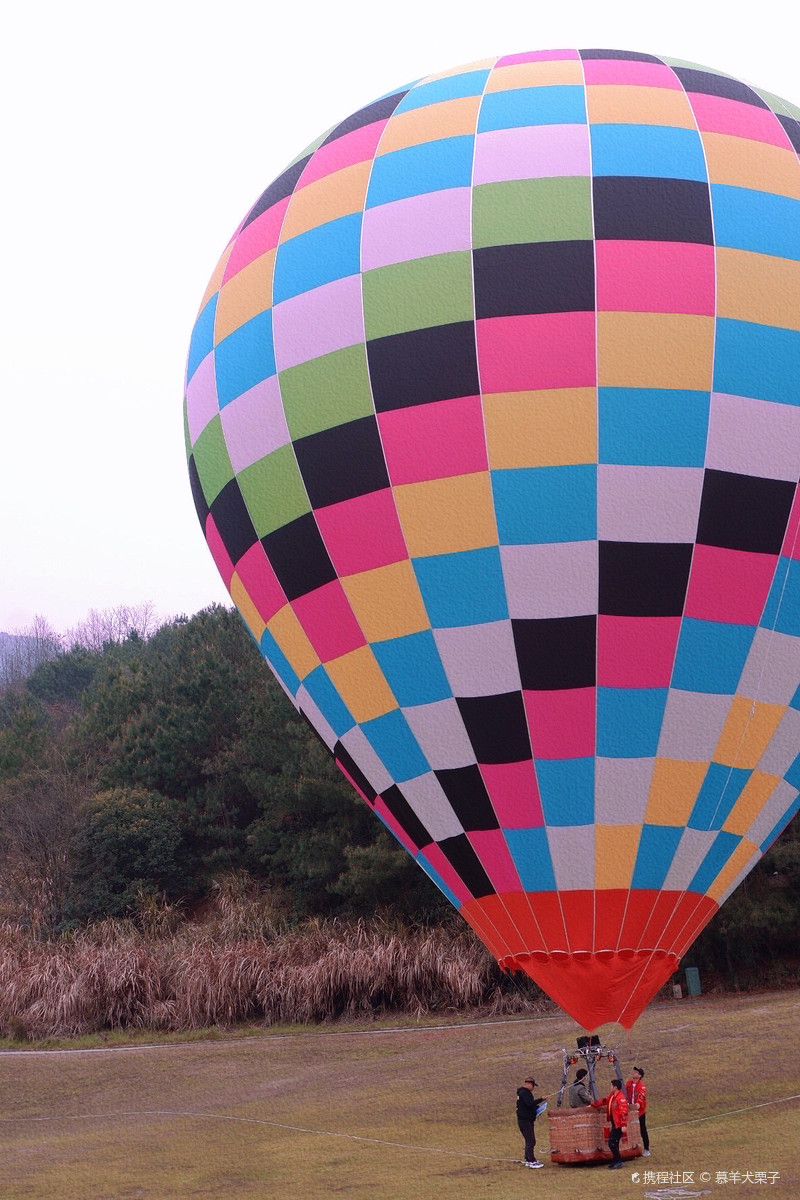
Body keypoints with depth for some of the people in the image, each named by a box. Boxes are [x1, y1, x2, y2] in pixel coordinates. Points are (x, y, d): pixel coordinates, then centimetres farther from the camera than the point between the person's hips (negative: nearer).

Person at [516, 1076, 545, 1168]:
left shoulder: (525, 1092, 18)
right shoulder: (524, 1093, -15)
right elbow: (530, 1103, -28)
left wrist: (537, 1107, 10)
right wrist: (541, 1099, -23)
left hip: (527, 1120, 11)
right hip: (525, 1120, -11)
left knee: (529, 1141, 15)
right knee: (530, 1141, -11)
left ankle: (528, 1159, 21)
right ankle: (531, 1161, -12)